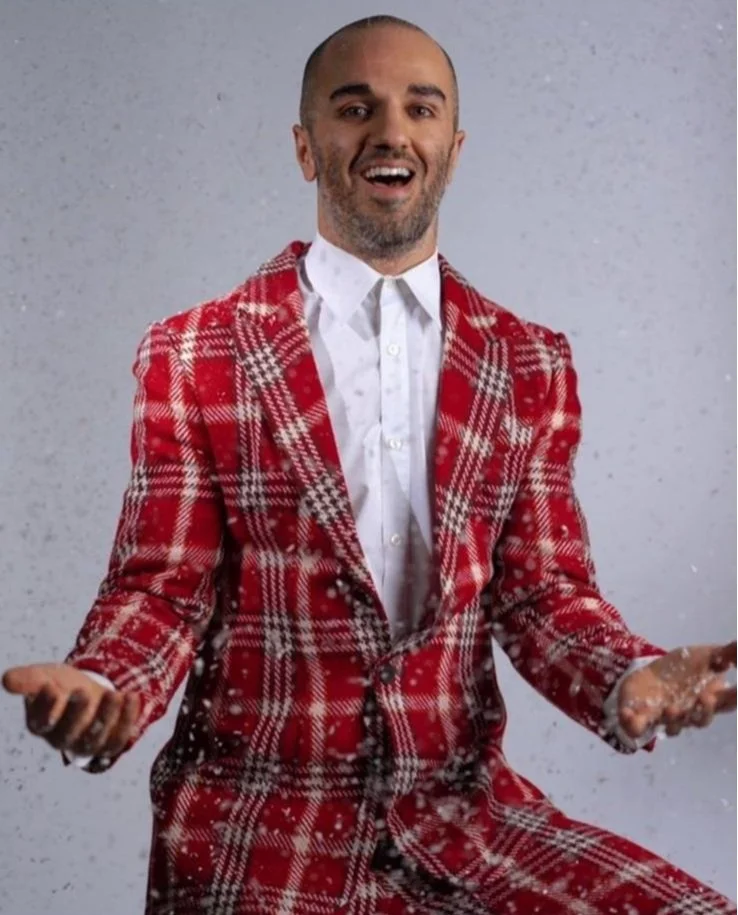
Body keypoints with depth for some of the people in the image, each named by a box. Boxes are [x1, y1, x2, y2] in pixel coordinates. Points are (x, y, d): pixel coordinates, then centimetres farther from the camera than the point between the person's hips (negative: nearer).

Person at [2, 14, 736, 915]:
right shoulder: (190, 359, 0)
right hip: (259, 824, -3)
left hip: (465, 808, 3)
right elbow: (161, 590, -1)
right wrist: (97, 693, -23)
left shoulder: (530, 366, 8)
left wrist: (633, 680, -15)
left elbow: (544, 593, 7)